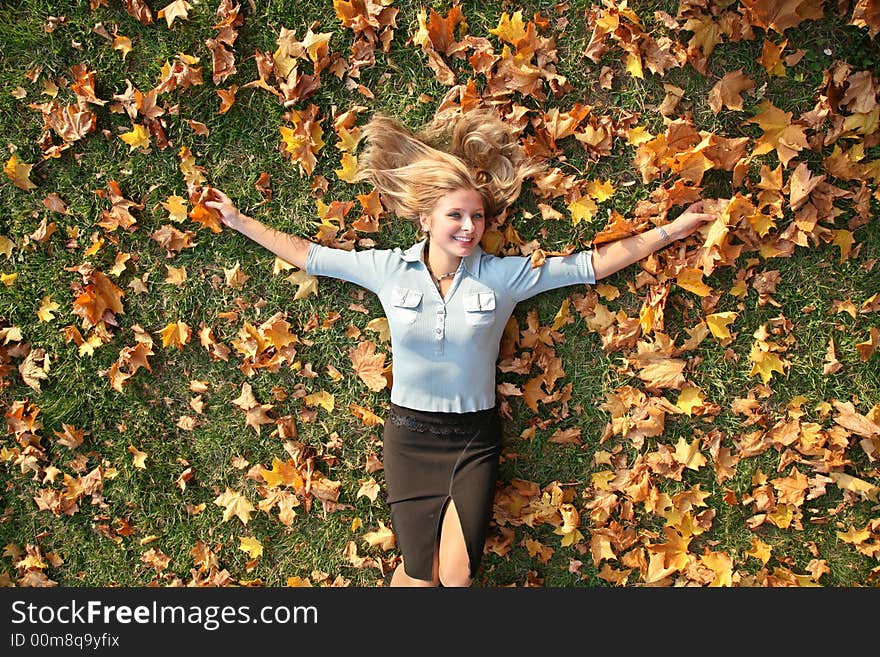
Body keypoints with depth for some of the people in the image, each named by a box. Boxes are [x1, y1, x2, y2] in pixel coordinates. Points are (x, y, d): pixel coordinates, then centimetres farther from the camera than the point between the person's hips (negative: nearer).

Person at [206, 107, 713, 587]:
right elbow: (309, 255, 5)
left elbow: (591, 264, -2)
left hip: (476, 436, 0)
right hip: (410, 433, 0)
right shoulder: (390, 268, -4)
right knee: (420, 575, 1)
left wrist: (671, 231, -2)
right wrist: (240, 221, 9)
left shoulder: (504, 275, -7)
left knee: (458, 576, -4)